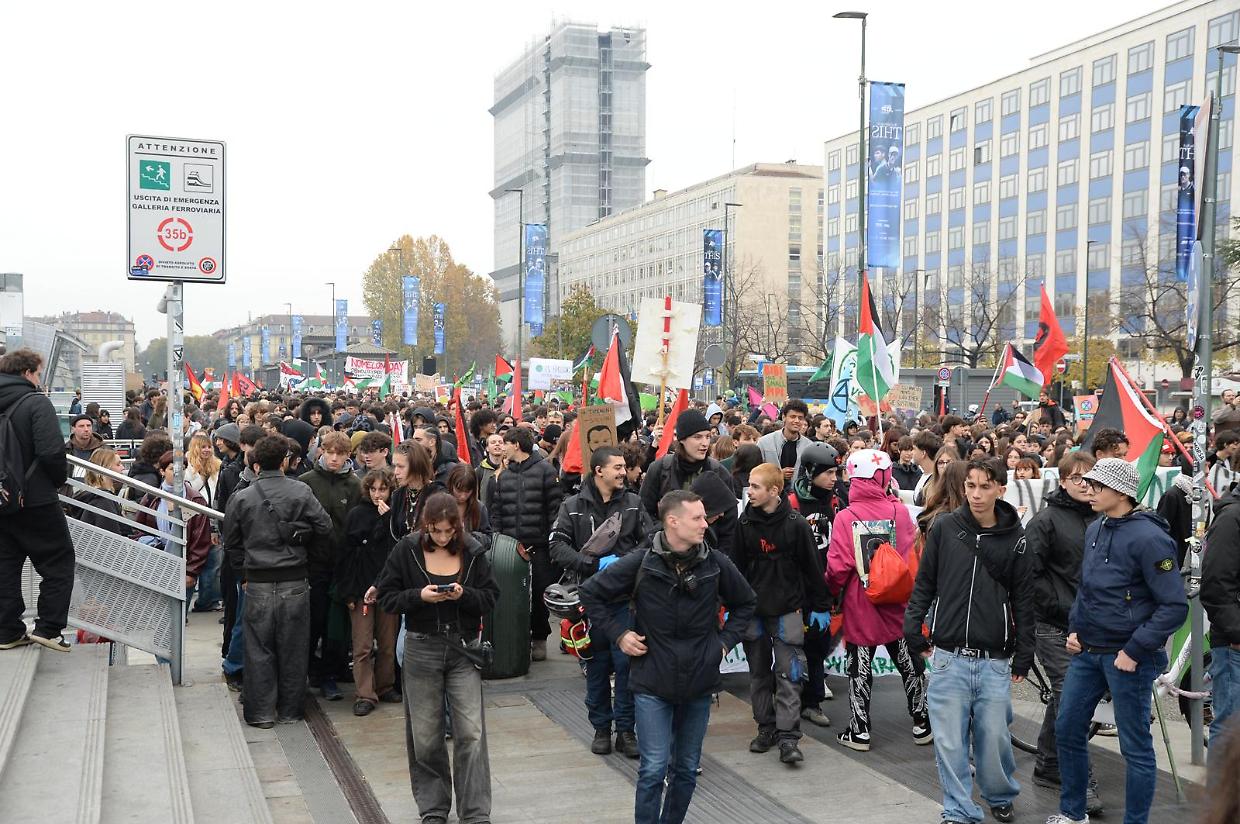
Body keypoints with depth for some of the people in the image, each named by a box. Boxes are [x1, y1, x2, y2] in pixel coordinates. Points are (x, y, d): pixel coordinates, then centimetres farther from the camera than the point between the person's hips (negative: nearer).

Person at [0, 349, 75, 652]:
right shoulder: (36, 402, -13)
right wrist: (59, 479, -4)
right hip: (35, 500, -7)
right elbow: (52, 452, -22)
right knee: (59, 562, 4)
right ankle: (48, 627, 0)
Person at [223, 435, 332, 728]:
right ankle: (290, 709, 19)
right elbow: (324, 527, -5)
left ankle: (261, 712, 13)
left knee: (259, 649, 9)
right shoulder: (301, 492, -6)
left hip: (257, 583, 0)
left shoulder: (241, 498, -2)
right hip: (295, 582, 0)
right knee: (293, 648, 10)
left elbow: (231, 542, 5)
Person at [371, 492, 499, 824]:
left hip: (464, 648, 0)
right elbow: (386, 597, -1)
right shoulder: (406, 550, -4)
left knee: (471, 732, -3)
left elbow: (491, 597, 2)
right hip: (421, 649, 0)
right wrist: (419, 596, -18)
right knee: (425, 735, 8)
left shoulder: (472, 551, -2)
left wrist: (464, 595, -18)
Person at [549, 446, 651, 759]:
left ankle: (625, 729, 12)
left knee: (626, 662, -1)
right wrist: (595, 564, -18)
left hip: (625, 595, 1)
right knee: (596, 664, 9)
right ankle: (601, 728, 22)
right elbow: (557, 546, -8)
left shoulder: (634, 504, 4)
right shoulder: (573, 507, -1)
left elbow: (649, 541, 1)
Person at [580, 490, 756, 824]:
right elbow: (591, 593, -1)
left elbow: (746, 602, 15)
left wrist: (726, 640, 5)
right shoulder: (640, 563, -11)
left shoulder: (716, 564, -3)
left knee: (686, 769, 12)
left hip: (699, 684, 3)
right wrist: (619, 634, -6)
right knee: (654, 769, -4)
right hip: (652, 683, -3)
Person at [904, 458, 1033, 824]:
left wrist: (1023, 655, 4)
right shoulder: (944, 527, -1)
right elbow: (924, 584, 6)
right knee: (950, 742, 3)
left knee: (994, 738, 9)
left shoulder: (1014, 539, -1)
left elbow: (1023, 600, 4)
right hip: (948, 657, 0)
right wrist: (913, 629, -2)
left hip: (994, 661, 0)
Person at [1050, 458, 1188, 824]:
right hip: (1087, 652, 8)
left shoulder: (1148, 537, -17)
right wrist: (1075, 629, 9)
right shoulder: (1095, 530, 7)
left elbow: (1175, 606, -18)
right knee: (1067, 729, 14)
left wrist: (1134, 651, -18)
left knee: (1135, 746, 5)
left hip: (1127, 657, -8)